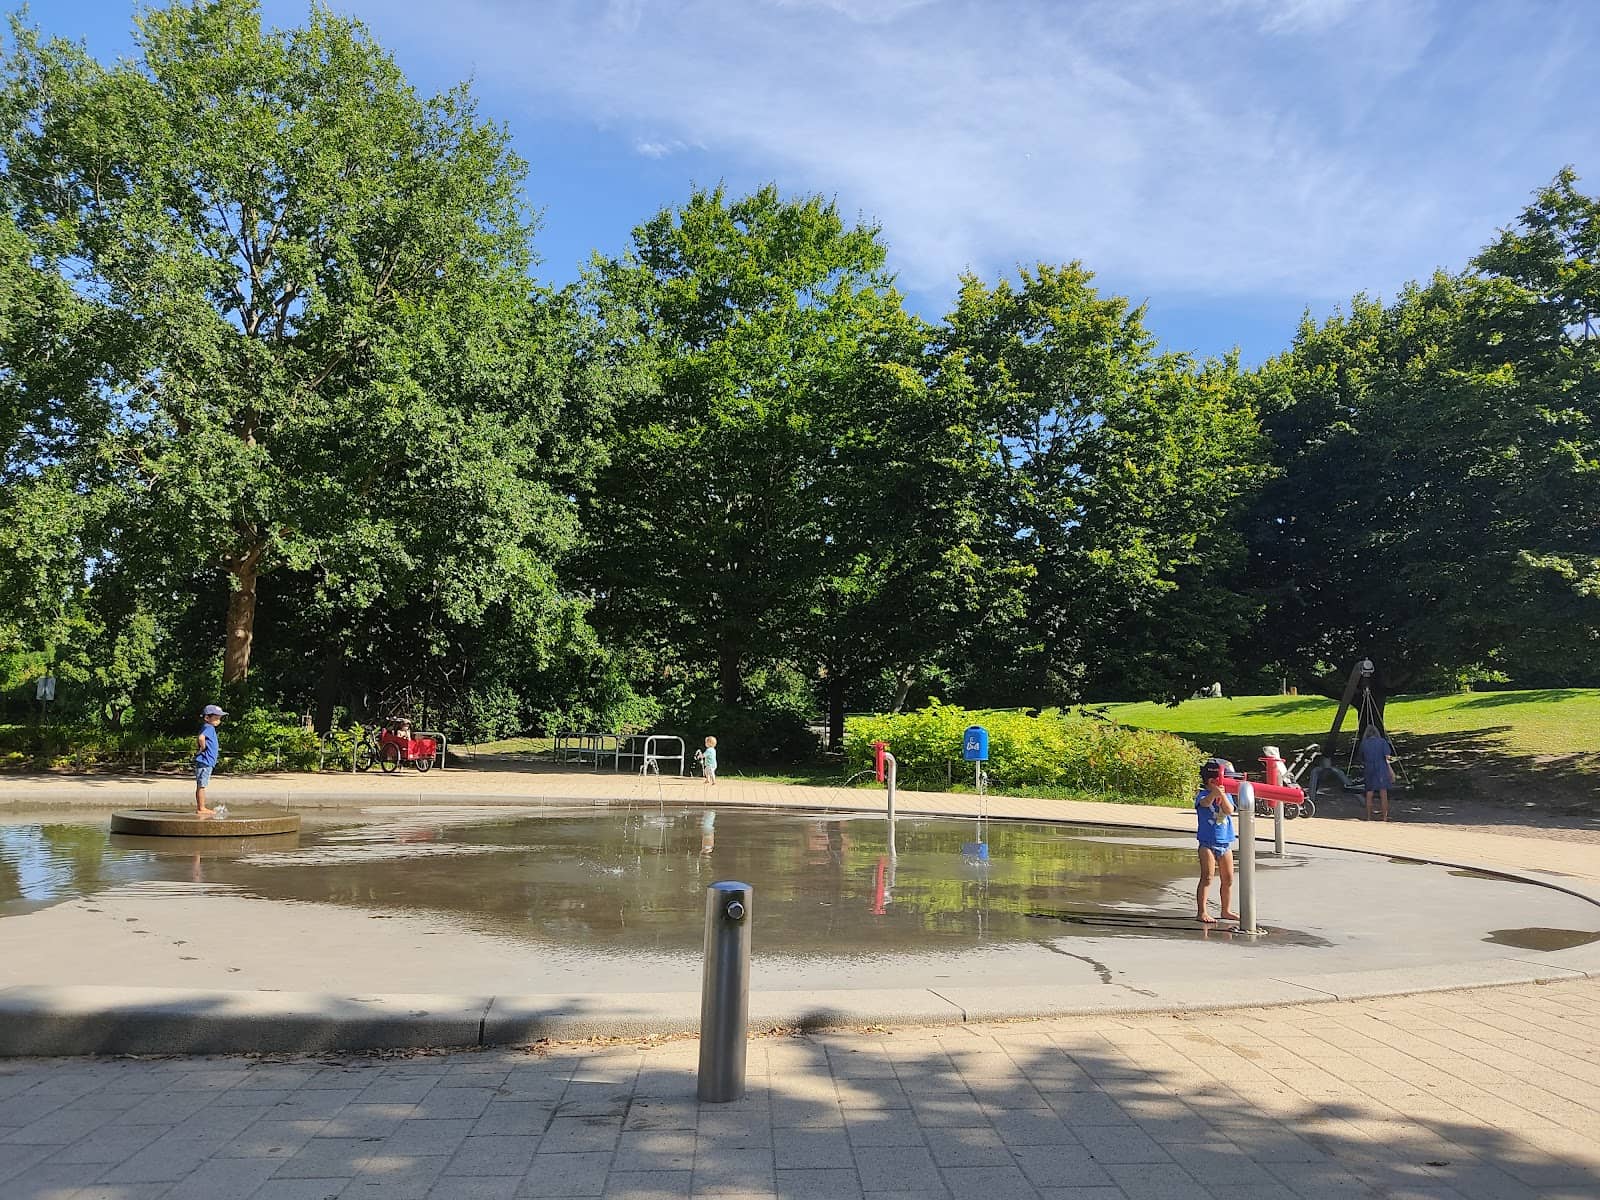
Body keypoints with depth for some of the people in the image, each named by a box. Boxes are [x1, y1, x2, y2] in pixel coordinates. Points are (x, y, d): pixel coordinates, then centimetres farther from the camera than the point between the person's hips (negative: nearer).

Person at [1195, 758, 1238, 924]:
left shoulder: (1226, 795, 7)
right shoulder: (1203, 795, -9)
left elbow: (1230, 810, -11)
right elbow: (1205, 803, -33)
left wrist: (1222, 794, -23)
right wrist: (1214, 792, -52)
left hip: (1225, 843, 6)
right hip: (1208, 843, -6)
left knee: (1228, 878, 12)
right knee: (1207, 877, -8)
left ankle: (1226, 910, 27)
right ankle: (1201, 912, -5)